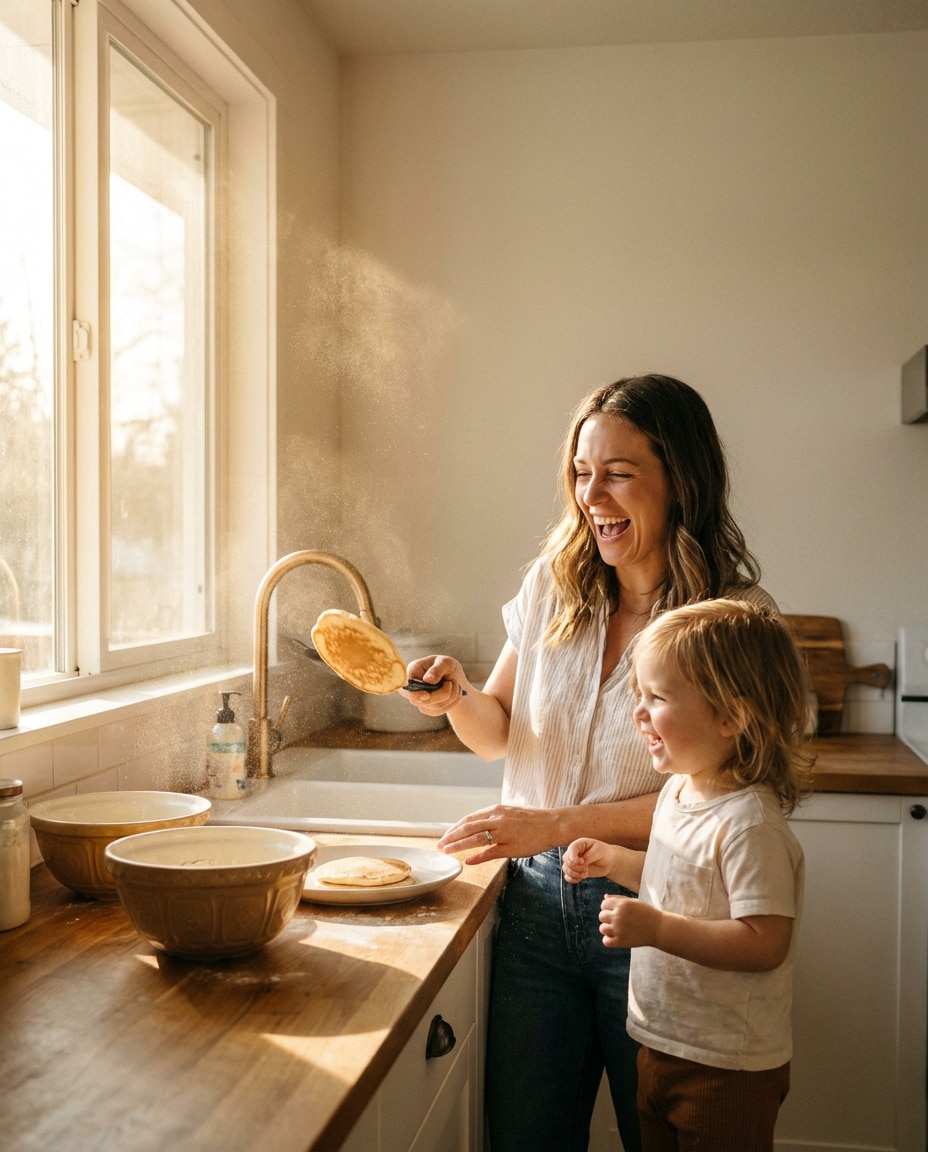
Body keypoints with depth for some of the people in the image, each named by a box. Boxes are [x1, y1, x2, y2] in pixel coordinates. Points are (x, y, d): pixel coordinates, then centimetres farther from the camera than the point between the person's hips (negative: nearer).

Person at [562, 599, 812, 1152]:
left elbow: (765, 942, -29)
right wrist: (616, 862, 4)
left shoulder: (750, 824, -26)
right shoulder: (679, 791, 2)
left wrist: (657, 928, -32)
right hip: (665, 1045, 9)